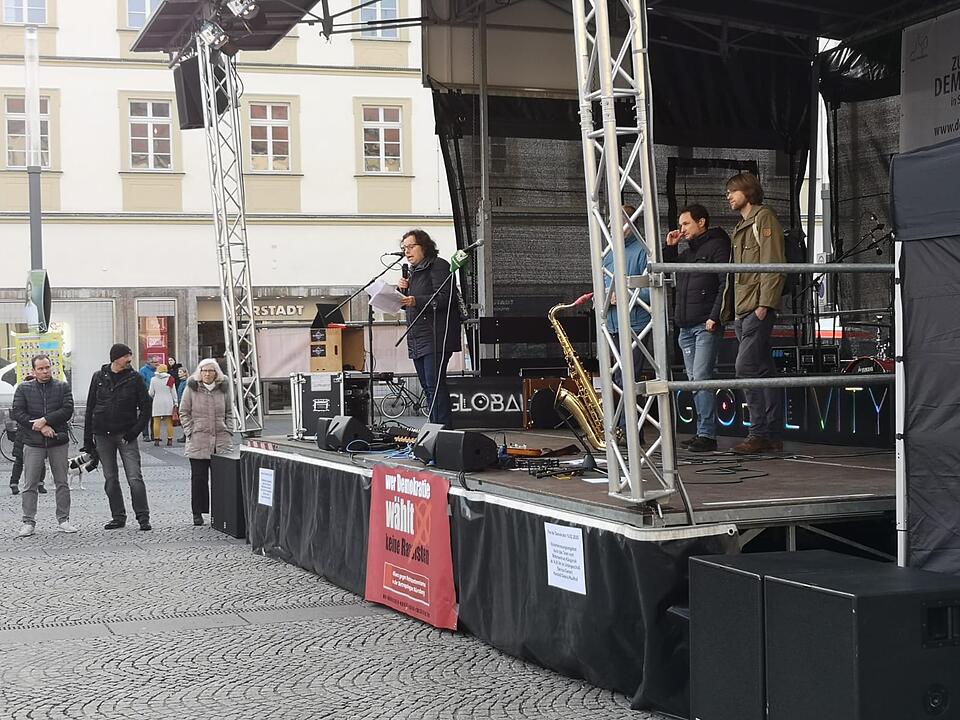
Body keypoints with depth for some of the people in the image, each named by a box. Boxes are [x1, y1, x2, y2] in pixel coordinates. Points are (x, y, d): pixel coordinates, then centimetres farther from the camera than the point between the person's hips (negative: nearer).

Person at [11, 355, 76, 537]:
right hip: (33, 443, -1)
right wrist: (40, 427, -13)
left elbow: (68, 410, -6)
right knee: (30, 485, 0)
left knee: (62, 483, 6)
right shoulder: (23, 389, 5)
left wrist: (45, 420, -16)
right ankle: (28, 522, 6)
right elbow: (17, 413, -4)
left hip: (58, 442, 1)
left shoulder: (63, 387, 5)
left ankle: (63, 519, 15)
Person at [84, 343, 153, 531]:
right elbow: (90, 408, 9)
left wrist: (136, 430, -9)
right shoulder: (99, 377, 6)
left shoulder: (135, 378, 0)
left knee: (135, 478, -9)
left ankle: (143, 517, -3)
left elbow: (145, 407, 2)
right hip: (103, 436, 3)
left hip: (126, 436, -3)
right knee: (110, 479, 7)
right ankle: (118, 517, 16)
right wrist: (88, 438, 5)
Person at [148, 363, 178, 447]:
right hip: (168, 402, 0)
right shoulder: (169, 379, -3)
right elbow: (173, 392, 0)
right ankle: (170, 439, 3)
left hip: (157, 402, 0)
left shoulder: (153, 379, -1)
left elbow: (151, 393, 3)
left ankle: (156, 439, 2)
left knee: (157, 422, 4)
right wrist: (175, 402, 9)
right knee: (169, 422, 4)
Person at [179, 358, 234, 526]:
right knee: (199, 477, 1)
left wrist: (229, 431, 5)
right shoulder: (192, 388, 1)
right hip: (198, 441, -2)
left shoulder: (223, 388, 9)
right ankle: (198, 513, 8)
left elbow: (229, 412, 16)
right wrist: (190, 432, -4)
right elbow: (184, 413, 5)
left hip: (222, 441, 2)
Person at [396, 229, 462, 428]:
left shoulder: (438, 266, -5)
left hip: (436, 338, -10)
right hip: (417, 340, 10)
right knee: (428, 387, 10)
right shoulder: (413, 271, 22)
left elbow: (443, 298, -17)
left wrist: (415, 301, -27)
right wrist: (403, 290, 6)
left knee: (435, 385, -15)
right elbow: (407, 305, 25)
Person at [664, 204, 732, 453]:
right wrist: (669, 247, 13)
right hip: (685, 327, 8)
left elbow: (726, 284, -12)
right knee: (694, 379, 8)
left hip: (706, 326, -8)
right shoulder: (686, 252, 23)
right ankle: (703, 432, 12)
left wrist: (715, 316, -19)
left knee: (701, 378, -14)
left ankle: (707, 435, -15)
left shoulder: (717, 246, -3)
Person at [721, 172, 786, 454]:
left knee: (746, 367, -15)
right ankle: (773, 436, 9)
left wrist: (765, 303, -20)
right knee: (764, 371, 8)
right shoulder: (742, 226, 26)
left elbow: (773, 264, -13)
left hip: (758, 307, -10)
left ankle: (759, 433, -13)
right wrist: (730, 309, 17)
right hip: (743, 310, 10)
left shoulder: (764, 217, -3)